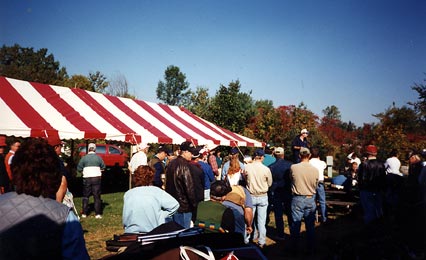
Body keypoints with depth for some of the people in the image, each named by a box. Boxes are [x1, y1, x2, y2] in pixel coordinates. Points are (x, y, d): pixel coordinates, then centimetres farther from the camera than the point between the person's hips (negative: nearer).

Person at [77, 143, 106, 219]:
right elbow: (103, 167, 6)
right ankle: (97, 214, 2)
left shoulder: (84, 158, -2)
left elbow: (79, 168, -2)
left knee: (85, 196, 12)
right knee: (97, 196, 4)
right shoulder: (98, 157, 0)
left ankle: (84, 213, 13)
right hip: (97, 178, 0)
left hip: (87, 178, 0)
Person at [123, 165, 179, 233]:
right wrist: (160, 216, 0)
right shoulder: (156, 191, -8)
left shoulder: (128, 194, -2)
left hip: (131, 234, 2)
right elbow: (174, 204, -11)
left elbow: (125, 219, 3)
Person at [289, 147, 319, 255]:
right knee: (310, 225, 11)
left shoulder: (293, 167, -12)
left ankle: (295, 247, 17)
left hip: (297, 199, -1)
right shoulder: (315, 170, -8)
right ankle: (310, 249, 20)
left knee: (295, 224, 9)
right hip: (310, 199, 1)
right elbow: (316, 186, 4)